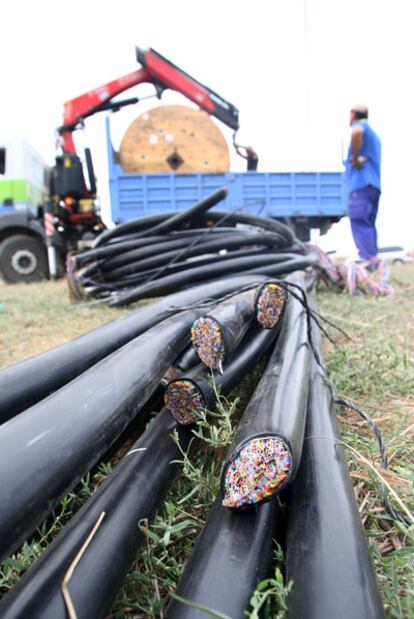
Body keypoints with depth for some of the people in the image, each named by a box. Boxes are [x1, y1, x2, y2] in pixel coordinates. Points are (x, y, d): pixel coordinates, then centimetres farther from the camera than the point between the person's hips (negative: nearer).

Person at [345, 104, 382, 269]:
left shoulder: (360, 125, 0)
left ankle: (370, 260, -20)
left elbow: (356, 132, -27)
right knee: (368, 224, 12)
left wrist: (354, 158, -19)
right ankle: (373, 259, 12)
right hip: (374, 185, 9)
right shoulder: (373, 134, 29)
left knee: (359, 223, -12)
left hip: (361, 183, -9)